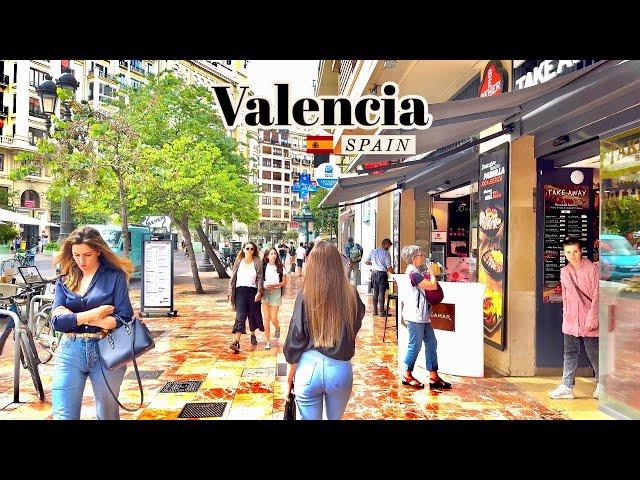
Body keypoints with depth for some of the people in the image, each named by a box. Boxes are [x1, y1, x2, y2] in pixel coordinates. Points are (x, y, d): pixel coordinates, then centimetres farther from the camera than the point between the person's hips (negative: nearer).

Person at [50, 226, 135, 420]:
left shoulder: (115, 277, -5)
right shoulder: (64, 280, 7)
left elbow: (124, 319, -12)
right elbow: (57, 322, -2)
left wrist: (73, 317, -11)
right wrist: (92, 314, -15)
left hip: (106, 352, -2)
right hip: (70, 353, 2)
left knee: (108, 415, 15)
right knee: (63, 415, -1)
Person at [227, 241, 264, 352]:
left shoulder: (257, 262, 2)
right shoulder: (239, 262, 6)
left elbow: (260, 278, -2)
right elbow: (233, 277, 8)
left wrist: (259, 292, -12)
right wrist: (230, 292, 3)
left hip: (253, 291, 0)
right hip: (240, 290, 0)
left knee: (253, 314, 12)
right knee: (240, 316, -9)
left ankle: (253, 335, 36)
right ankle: (236, 341, -13)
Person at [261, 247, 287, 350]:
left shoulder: (280, 268, 1)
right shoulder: (263, 267, 2)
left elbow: (284, 283, 1)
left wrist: (273, 285, -12)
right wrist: (265, 286, -12)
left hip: (276, 292, -1)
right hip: (265, 292, 1)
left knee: (273, 318, -2)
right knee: (266, 318, -2)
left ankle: (277, 328, 34)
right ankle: (267, 341, 6)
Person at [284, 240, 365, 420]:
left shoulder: (305, 295, -11)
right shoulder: (351, 294, -8)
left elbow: (295, 340, -6)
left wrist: (289, 379, 6)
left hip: (309, 368, -2)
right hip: (341, 369, 2)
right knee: (335, 418, 25)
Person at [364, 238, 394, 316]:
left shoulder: (373, 251, 5)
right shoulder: (386, 253, -9)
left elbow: (366, 261, 9)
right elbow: (389, 267, -12)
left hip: (374, 273, 5)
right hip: (382, 274, -5)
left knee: (375, 292, 13)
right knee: (381, 293, 1)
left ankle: (375, 310, 18)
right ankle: (381, 311, 4)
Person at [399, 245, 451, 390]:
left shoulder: (415, 272, 16)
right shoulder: (413, 273, -16)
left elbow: (428, 286, 23)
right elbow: (433, 286, -19)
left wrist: (430, 273, 11)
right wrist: (432, 272, -3)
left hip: (421, 315, 10)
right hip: (414, 315, -10)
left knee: (431, 343, 10)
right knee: (415, 345, -1)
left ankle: (433, 377, 15)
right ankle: (407, 375, 13)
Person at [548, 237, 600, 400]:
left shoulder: (592, 269, -8)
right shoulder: (564, 272, 9)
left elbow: (597, 296, -10)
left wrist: (592, 319, -14)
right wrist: (566, 315, 13)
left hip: (588, 321, -5)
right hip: (570, 321, 5)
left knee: (594, 354, 6)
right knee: (570, 353, 7)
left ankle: (601, 383, 28)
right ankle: (567, 387, 11)